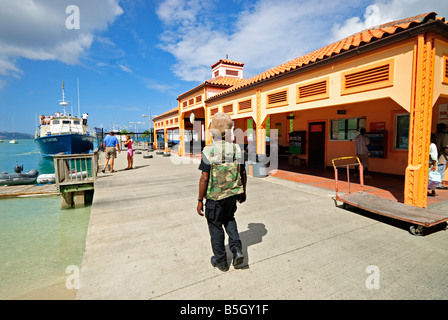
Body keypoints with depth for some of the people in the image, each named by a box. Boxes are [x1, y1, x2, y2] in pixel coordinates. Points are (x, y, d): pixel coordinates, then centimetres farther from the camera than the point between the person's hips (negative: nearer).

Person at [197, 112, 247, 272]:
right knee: (229, 218, 28)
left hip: (215, 196, -4)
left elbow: (204, 178, -18)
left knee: (215, 226, 13)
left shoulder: (209, 151, -18)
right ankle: (236, 249, 15)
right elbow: (243, 173, 4)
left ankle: (220, 260, 27)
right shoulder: (237, 148, -3)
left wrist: (200, 200, -9)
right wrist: (243, 191, 17)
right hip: (233, 193, 5)